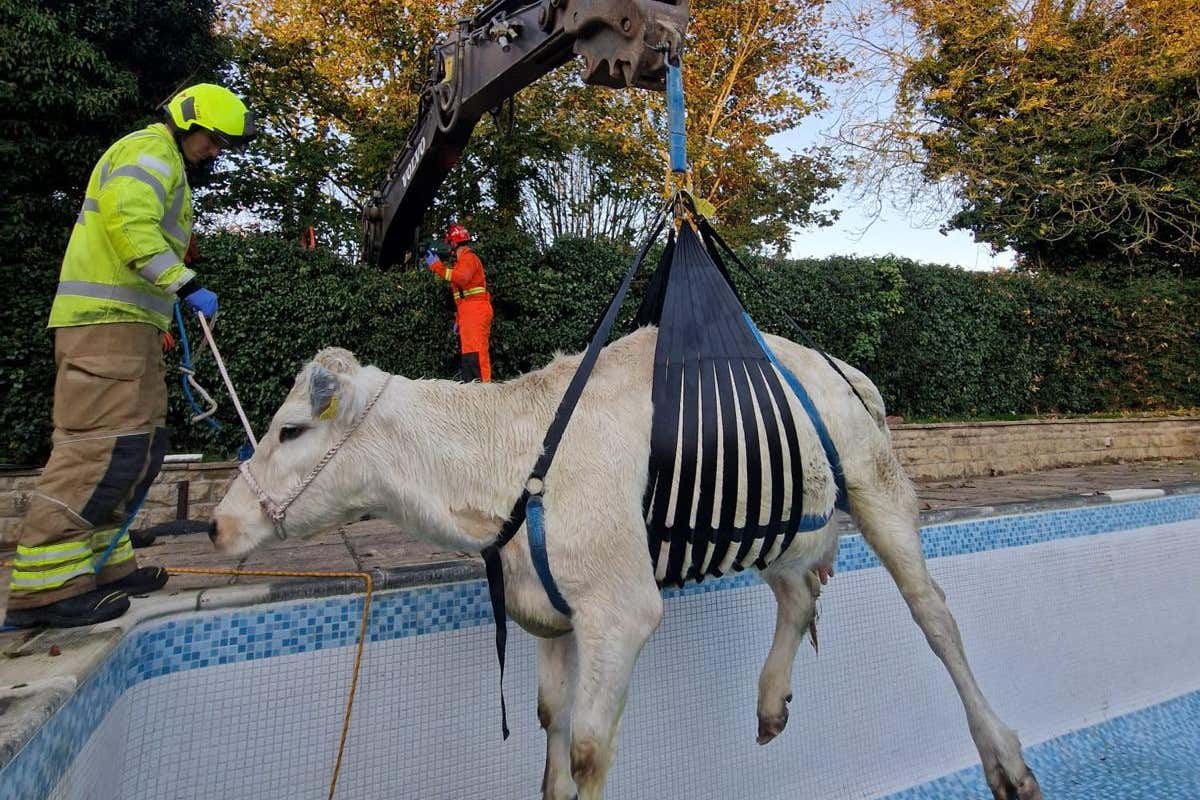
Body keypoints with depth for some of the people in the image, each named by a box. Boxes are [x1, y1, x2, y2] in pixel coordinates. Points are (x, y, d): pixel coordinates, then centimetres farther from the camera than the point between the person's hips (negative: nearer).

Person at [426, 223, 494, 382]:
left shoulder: (468, 257, -4)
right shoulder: (463, 259, 28)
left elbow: (461, 278, -25)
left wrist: (437, 266, -22)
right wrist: (458, 318, 25)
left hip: (475, 310, -11)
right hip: (469, 313, 11)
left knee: (475, 353, -19)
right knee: (467, 353, 9)